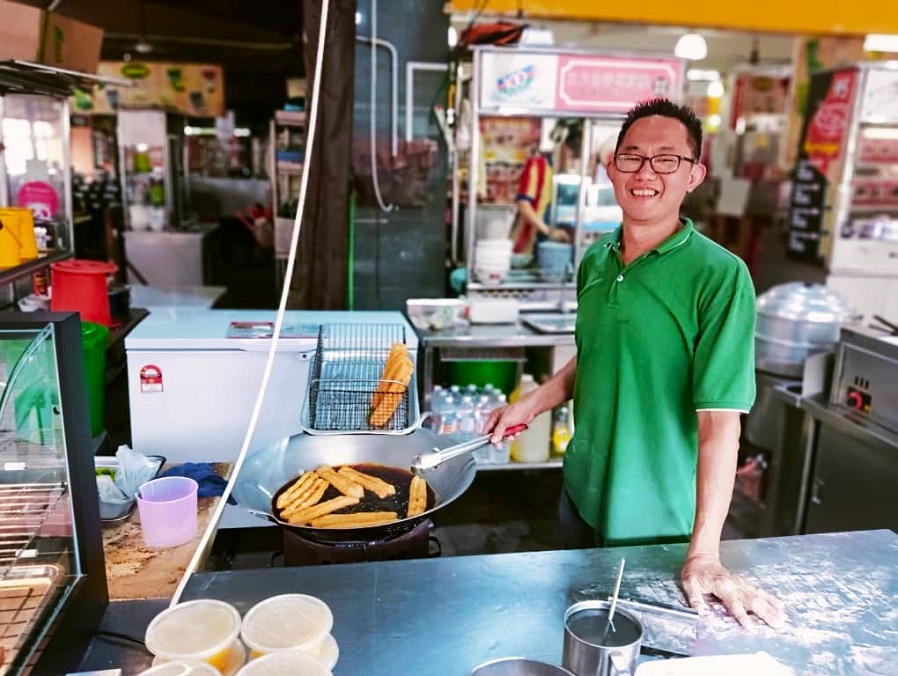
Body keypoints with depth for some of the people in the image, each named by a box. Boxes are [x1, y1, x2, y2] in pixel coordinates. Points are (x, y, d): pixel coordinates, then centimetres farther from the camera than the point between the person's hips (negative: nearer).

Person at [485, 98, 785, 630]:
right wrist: (531, 405, 0)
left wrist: (703, 555, -25)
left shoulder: (720, 276, -20)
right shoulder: (594, 261, -2)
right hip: (583, 494, 6)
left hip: (660, 523, -5)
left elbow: (720, 419, -24)